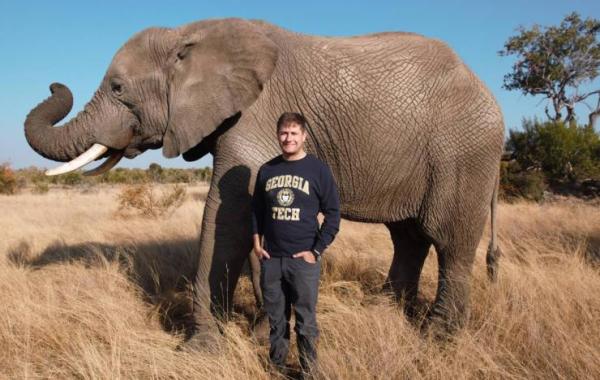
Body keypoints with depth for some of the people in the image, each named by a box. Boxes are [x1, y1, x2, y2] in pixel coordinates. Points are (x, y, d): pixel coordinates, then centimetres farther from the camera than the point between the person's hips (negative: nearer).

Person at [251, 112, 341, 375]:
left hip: (304, 258, -3)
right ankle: (276, 368, 28)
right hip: (270, 258, 4)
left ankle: (308, 370, 17)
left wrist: (316, 251, -8)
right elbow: (257, 209, 16)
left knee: (306, 321, 2)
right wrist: (257, 242, 5)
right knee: (276, 319, 13)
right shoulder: (266, 170, 8)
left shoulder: (318, 169, -3)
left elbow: (332, 213, -3)